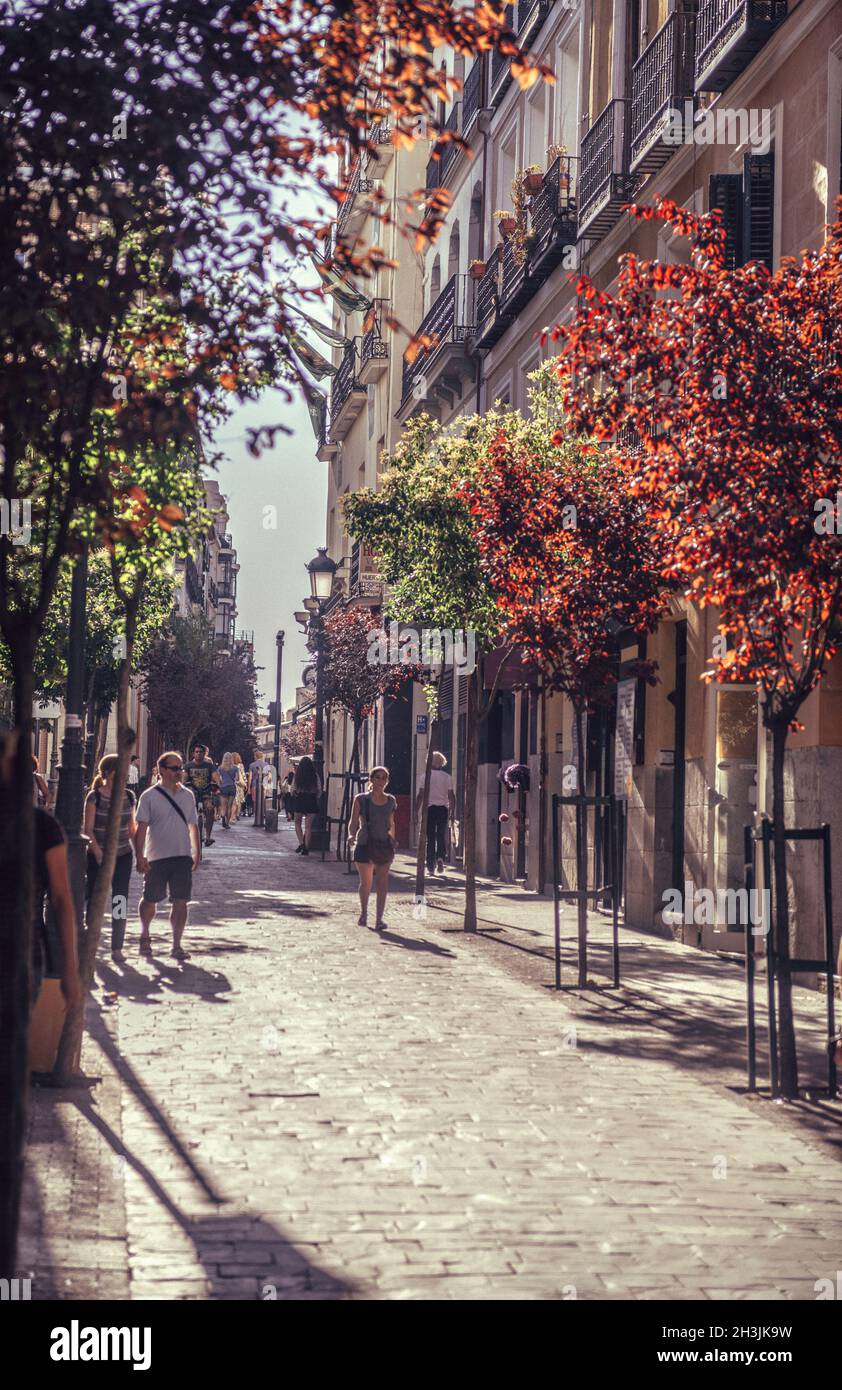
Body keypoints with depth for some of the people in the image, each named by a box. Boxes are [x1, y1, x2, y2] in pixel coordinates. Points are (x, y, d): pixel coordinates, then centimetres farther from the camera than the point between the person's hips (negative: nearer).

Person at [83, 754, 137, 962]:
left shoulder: (129, 796, 5)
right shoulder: (94, 797, -8)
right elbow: (88, 829, -9)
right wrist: (99, 855, -17)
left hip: (123, 855, 3)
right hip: (97, 856, -3)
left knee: (120, 901, 1)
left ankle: (117, 948, 8)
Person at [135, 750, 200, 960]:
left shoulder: (188, 796, 9)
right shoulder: (149, 796, -4)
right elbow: (141, 827, -7)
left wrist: (197, 853, 13)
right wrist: (140, 856, -13)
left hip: (183, 856, 3)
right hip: (156, 857, -3)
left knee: (181, 902, -4)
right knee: (150, 900, 10)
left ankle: (177, 946, 2)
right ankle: (145, 937, 34)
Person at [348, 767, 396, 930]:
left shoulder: (391, 801, 8)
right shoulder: (361, 799, 0)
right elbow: (354, 822, -1)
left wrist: (392, 842, 20)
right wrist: (351, 835, -19)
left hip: (384, 845, 2)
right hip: (364, 844, -2)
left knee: (382, 881, -7)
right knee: (365, 882, 7)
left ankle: (379, 919, -5)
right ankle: (363, 913, 30)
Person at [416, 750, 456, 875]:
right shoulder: (447, 777, 3)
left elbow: (420, 796, -3)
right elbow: (451, 796, 1)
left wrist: (416, 812, 2)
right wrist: (453, 812, 8)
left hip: (429, 808, -1)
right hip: (443, 809, 1)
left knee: (430, 838, 4)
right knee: (442, 836, 10)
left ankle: (430, 866, 3)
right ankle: (440, 858, -15)